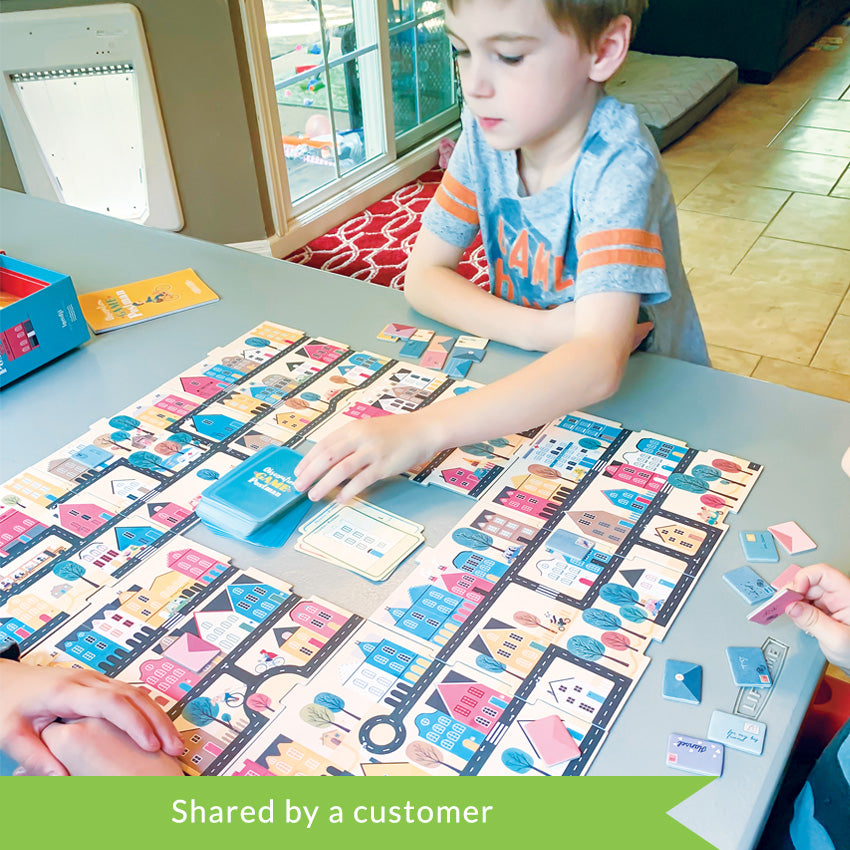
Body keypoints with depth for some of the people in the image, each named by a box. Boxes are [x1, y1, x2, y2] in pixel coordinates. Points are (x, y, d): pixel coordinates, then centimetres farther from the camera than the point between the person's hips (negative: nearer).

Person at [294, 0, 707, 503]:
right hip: (529, 390, 4)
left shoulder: (617, 162, -26)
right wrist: (538, 330, -22)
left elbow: (600, 363, -37)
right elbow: (423, 277, -5)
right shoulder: (486, 129, -9)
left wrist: (425, 429, -47)